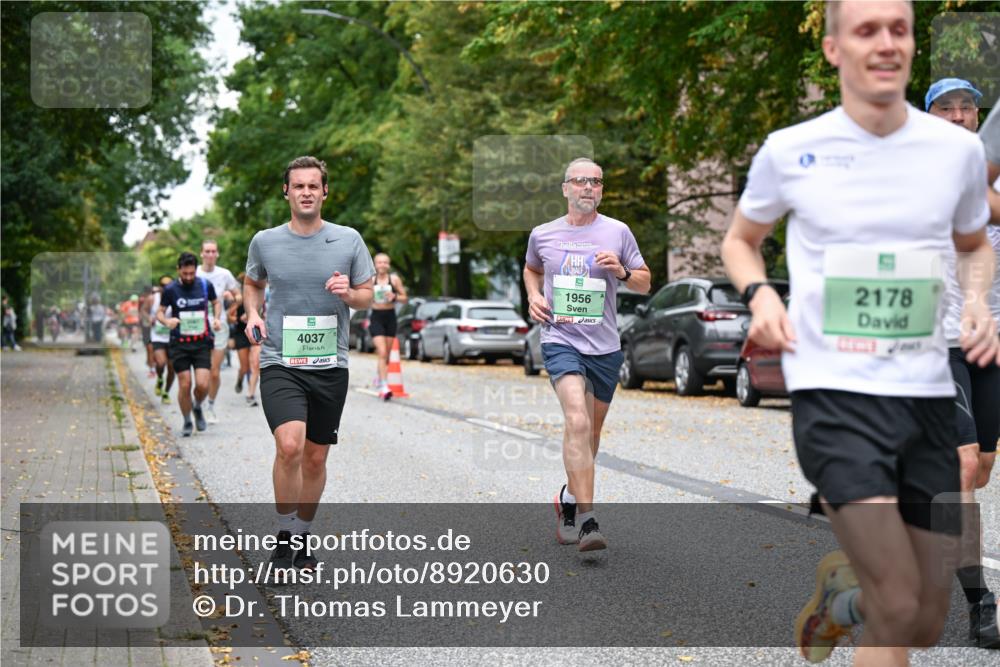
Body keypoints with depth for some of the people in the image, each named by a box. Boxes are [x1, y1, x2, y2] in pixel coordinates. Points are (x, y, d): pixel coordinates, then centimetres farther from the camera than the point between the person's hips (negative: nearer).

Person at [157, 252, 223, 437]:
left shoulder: (205, 285, 1)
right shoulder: (170, 290, -4)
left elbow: (216, 302, 19)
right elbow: (159, 312, 6)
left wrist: (217, 318, 0)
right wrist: (167, 321, -16)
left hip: (202, 342, 1)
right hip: (179, 344, -1)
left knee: (203, 385, -10)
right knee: (184, 385, -3)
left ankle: (197, 408, 23)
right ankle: (187, 422, 18)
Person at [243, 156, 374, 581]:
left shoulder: (349, 240, 2)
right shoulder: (265, 242, 2)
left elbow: (367, 294, 10)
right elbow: (252, 283, 22)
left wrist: (348, 293, -11)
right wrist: (252, 314, 3)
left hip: (330, 365, 2)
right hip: (280, 363, -2)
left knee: (315, 458, 9)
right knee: (289, 446, -22)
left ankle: (302, 539, 29)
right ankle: (283, 540, -3)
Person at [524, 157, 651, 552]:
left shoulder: (617, 232, 3)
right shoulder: (542, 235, 5)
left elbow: (644, 284, 9)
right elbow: (531, 269, 26)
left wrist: (622, 271, -12)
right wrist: (533, 297, 6)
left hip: (605, 345, 3)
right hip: (561, 340, -2)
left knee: (591, 431, 14)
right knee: (577, 421, -23)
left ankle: (570, 498, 39)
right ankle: (587, 519, -27)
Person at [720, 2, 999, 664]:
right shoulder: (790, 151, -1)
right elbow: (740, 241, 16)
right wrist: (760, 294, -5)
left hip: (928, 392, 4)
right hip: (833, 392, -4)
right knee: (898, 607, -16)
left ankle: (838, 589, 42)